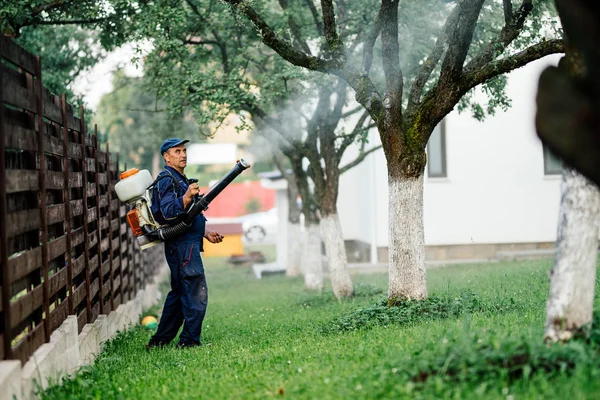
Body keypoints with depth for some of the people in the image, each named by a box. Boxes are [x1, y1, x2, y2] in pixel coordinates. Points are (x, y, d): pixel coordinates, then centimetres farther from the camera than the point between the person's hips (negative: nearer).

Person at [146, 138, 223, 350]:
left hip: (187, 243, 11)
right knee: (197, 293, -10)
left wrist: (206, 234, 22)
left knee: (179, 293, 14)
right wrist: (187, 197, -38)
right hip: (182, 245, -11)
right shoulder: (166, 180, -10)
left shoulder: (180, 180, 23)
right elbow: (168, 213, -24)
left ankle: (159, 341, 18)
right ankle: (189, 341, -6)